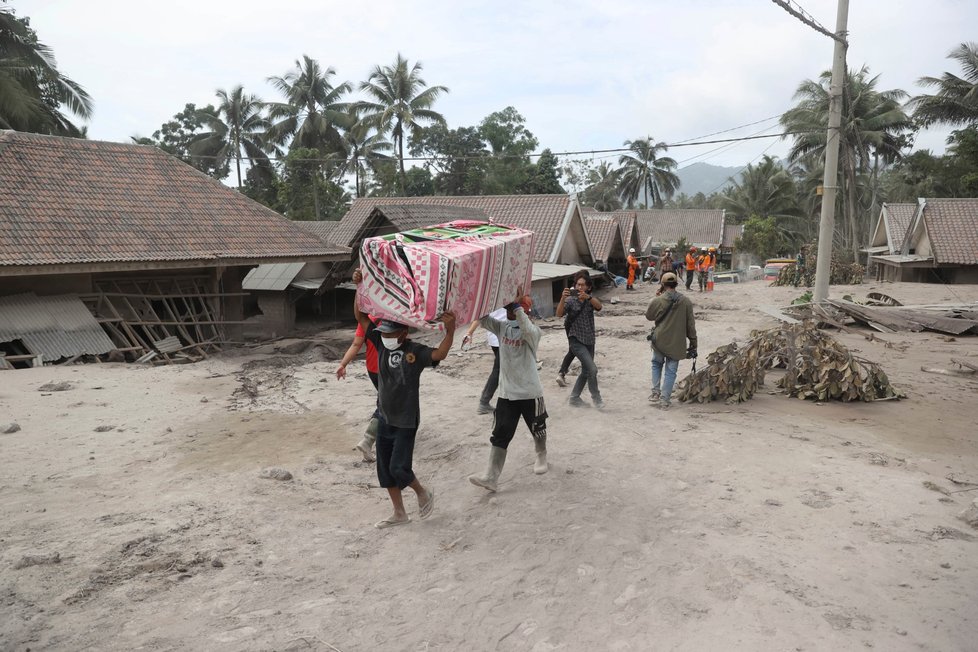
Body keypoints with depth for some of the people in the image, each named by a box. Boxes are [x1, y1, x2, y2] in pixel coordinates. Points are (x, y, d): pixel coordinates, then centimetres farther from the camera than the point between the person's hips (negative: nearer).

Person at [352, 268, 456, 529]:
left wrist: (450, 330, -53)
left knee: (399, 468, -6)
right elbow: (360, 317, -3)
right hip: (385, 419, 6)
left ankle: (424, 494, 24)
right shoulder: (381, 344, -3)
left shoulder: (416, 351, -17)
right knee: (384, 469, 13)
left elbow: (439, 354, -37)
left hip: (406, 422, -6)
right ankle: (399, 514, 29)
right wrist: (360, 286, -13)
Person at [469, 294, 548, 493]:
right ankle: (491, 477, -1)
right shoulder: (501, 327, 1)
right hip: (506, 393, 4)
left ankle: (541, 457, 46)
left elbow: (527, 329, -38)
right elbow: (481, 318, -10)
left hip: (530, 393, -3)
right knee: (499, 435, -1)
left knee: (538, 430, 17)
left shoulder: (533, 331, -14)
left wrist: (517, 305, -38)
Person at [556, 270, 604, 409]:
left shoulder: (591, 300, 4)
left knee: (586, 371, 13)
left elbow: (599, 306, -19)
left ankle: (574, 397, 27)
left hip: (589, 340, 5)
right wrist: (563, 298, -37)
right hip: (576, 340, -5)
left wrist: (588, 297, -37)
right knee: (592, 368, -17)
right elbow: (559, 314, -21)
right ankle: (596, 397, 1)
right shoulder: (570, 300, -5)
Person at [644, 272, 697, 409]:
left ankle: (656, 393, 16)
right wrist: (693, 342, 8)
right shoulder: (686, 301, -6)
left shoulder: (658, 301, -13)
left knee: (657, 364, 23)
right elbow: (690, 324, -1)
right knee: (671, 371, 9)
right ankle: (665, 400, 10)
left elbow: (648, 315, 5)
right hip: (677, 343, 1)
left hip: (659, 341, -1)